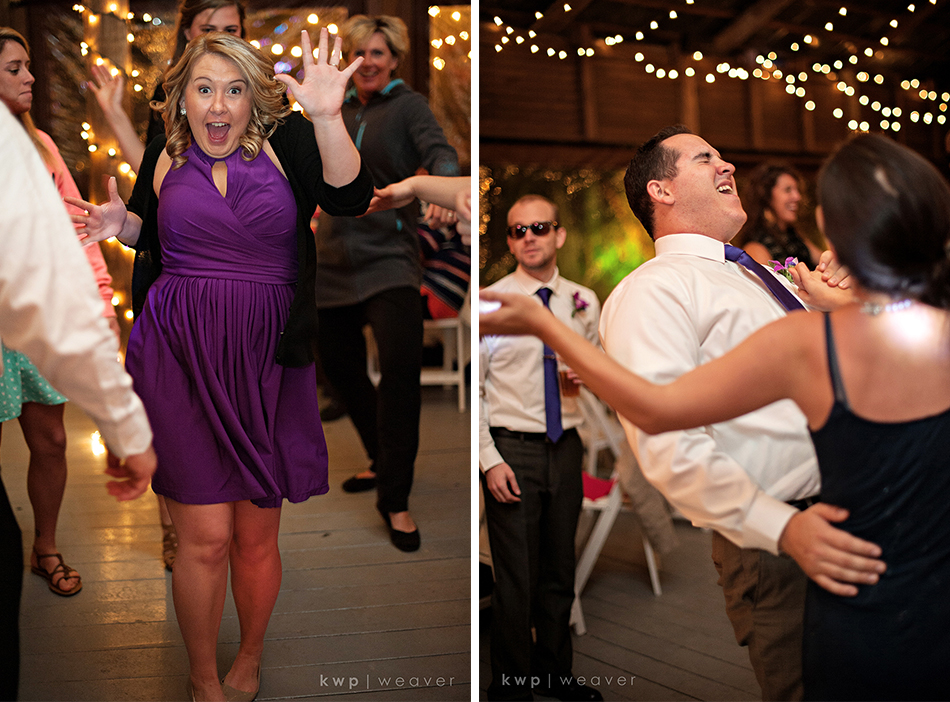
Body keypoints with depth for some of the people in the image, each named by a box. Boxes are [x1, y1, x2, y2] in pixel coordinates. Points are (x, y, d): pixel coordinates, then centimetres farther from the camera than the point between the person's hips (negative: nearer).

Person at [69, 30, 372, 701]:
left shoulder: (287, 141, -1)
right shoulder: (166, 154, 7)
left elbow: (351, 200, -19)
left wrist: (327, 116, -31)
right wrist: (120, 223, 3)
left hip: (266, 362, 0)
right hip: (180, 357, 1)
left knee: (257, 535, 10)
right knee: (205, 537, -1)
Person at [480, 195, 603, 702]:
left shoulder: (584, 303, 7)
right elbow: (471, 389, -6)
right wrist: (490, 460, -13)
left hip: (566, 449, 4)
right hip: (511, 450, -4)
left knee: (560, 572, 16)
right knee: (515, 578, 1)